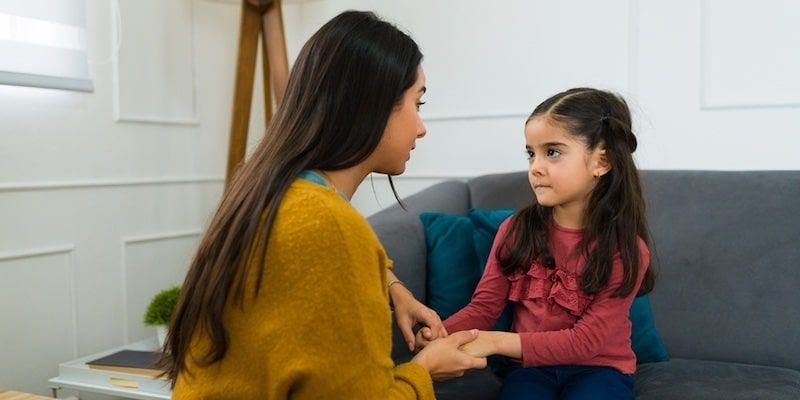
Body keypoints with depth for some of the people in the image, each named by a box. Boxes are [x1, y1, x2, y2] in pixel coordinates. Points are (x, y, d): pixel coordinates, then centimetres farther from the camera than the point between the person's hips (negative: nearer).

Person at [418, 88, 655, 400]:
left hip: (598, 369, -1)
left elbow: (587, 341, -19)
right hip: (531, 365, 1)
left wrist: (497, 342, -29)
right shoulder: (515, 230, -6)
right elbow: (483, 307, -2)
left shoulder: (626, 249, -14)